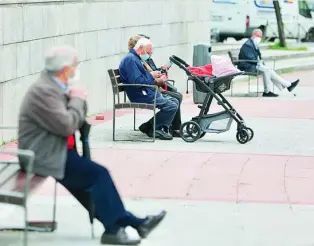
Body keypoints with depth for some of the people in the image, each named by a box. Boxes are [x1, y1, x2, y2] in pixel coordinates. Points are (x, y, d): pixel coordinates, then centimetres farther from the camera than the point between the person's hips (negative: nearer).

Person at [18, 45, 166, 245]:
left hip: (53, 151, 10)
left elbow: (78, 119, 15)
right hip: (46, 157, -10)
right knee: (98, 174, -14)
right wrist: (77, 99, -12)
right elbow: (67, 125, -26)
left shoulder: (53, 85, 10)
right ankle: (114, 228, -5)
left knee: (95, 177, 5)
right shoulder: (44, 90, -21)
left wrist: (78, 98, -3)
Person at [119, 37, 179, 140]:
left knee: (174, 101, 11)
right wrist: (151, 76, -13)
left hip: (148, 93, 11)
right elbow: (137, 82, -25)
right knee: (172, 106, -16)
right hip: (142, 97, -11)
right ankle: (155, 129, -4)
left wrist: (158, 82, 9)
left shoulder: (135, 59, 21)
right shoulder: (130, 59, -14)